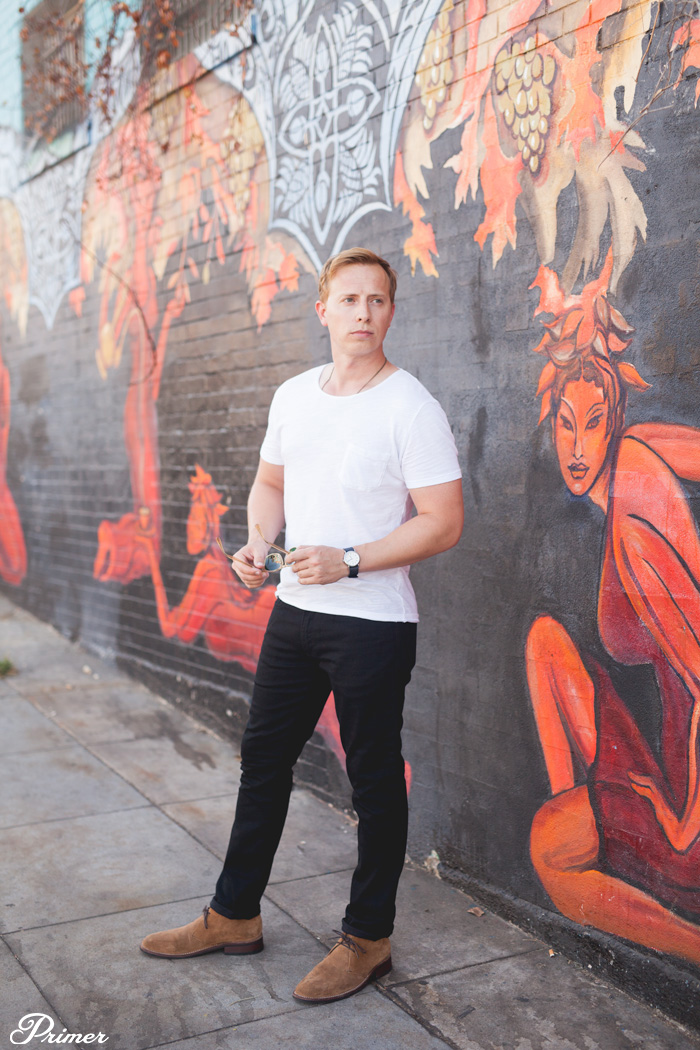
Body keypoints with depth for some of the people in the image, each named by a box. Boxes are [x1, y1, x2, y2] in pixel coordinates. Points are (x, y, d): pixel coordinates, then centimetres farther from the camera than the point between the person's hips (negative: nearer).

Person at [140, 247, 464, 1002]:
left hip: (373, 623, -7)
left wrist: (347, 562, -21)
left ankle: (367, 939, 24)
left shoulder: (411, 408, -12)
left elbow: (443, 523, -15)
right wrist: (257, 543, 1)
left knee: (374, 779, 6)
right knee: (263, 757, 16)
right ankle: (234, 917, 33)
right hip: (294, 609, 7)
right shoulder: (293, 396, 8)